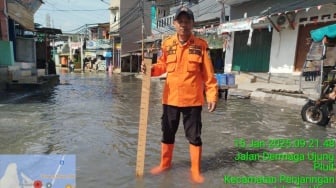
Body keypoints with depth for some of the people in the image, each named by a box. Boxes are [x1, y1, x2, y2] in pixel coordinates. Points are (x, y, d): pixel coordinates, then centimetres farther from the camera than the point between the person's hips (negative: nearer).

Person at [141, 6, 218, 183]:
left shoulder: (201, 45, -5)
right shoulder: (167, 44, 1)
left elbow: (208, 74, -5)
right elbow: (162, 65, 9)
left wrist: (212, 95, -8)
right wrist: (149, 69, -11)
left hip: (193, 99, -2)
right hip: (170, 98, 3)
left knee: (194, 136, 8)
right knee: (167, 134, 16)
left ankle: (195, 170, 26)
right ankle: (165, 163, 37)